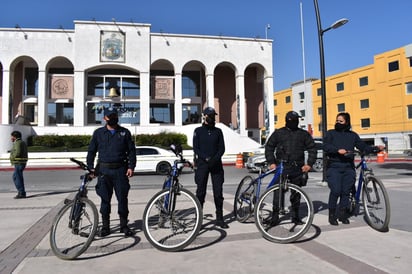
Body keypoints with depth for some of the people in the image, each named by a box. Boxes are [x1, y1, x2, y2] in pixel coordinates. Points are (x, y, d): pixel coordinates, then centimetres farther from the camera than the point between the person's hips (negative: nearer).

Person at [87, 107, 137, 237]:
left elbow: (131, 150, 7)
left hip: (120, 170, 0)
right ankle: (105, 226, 17)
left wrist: (131, 167, -3)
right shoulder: (98, 133, 9)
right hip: (104, 170, 1)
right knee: (105, 199, 5)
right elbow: (91, 151, 12)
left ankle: (124, 225, 14)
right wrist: (90, 167, 3)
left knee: (122, 198, 2)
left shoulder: (125, 132, 7)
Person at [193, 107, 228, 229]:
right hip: (202, 164, -2)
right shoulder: (198, 131, 5)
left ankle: (219, 218, 10)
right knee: (201, 192, 1)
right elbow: (195, 148, -1)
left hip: (216, 164, 2)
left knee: (218, 192, 1)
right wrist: (206, 158, -15)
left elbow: (222, 148, 6)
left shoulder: (218, 131, 11)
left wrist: (215, 159, -12)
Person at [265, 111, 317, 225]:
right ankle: (275, 216, 5)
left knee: (296, 193, 8)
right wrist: (271, 162, -1)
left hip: (297, 168, 2)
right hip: (281, 167, -2)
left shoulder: (304, 134, 11)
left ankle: (295, 216, 21)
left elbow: (312, 149, 13)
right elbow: (269, 147, 10)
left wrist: (309, 164, 1)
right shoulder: (278, 133, 8)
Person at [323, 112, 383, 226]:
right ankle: (332, 214, 3)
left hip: (348, 167, 3)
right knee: (335, 190, -12)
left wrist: (376, 148, -4)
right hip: (334, 166, -3)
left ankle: (343, 214, 19)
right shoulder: (331, 133, 9)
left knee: (346, 191, 3)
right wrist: (338, 150, -22)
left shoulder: (353, 135, 17)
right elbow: (326, 146, -6)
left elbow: (363, 146, 12)